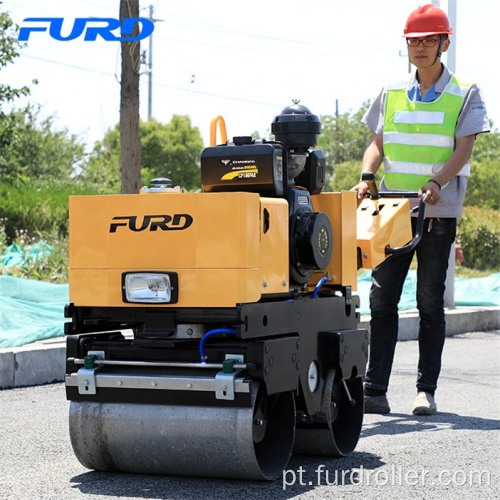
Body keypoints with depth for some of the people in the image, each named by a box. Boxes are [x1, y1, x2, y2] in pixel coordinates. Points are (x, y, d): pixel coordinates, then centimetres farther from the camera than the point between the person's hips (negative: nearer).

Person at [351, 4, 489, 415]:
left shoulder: (465, 95, 3)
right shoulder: (391, 95, 13)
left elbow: (463, 150, -7)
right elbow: (378, 145, 12)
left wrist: (436, 182, -24)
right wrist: (366, 177, -8)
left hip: (438, 212, -3)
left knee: (430, 301, 0)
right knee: (382, 299, -2)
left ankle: (427, 391, 7)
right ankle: (375, 391, -1)